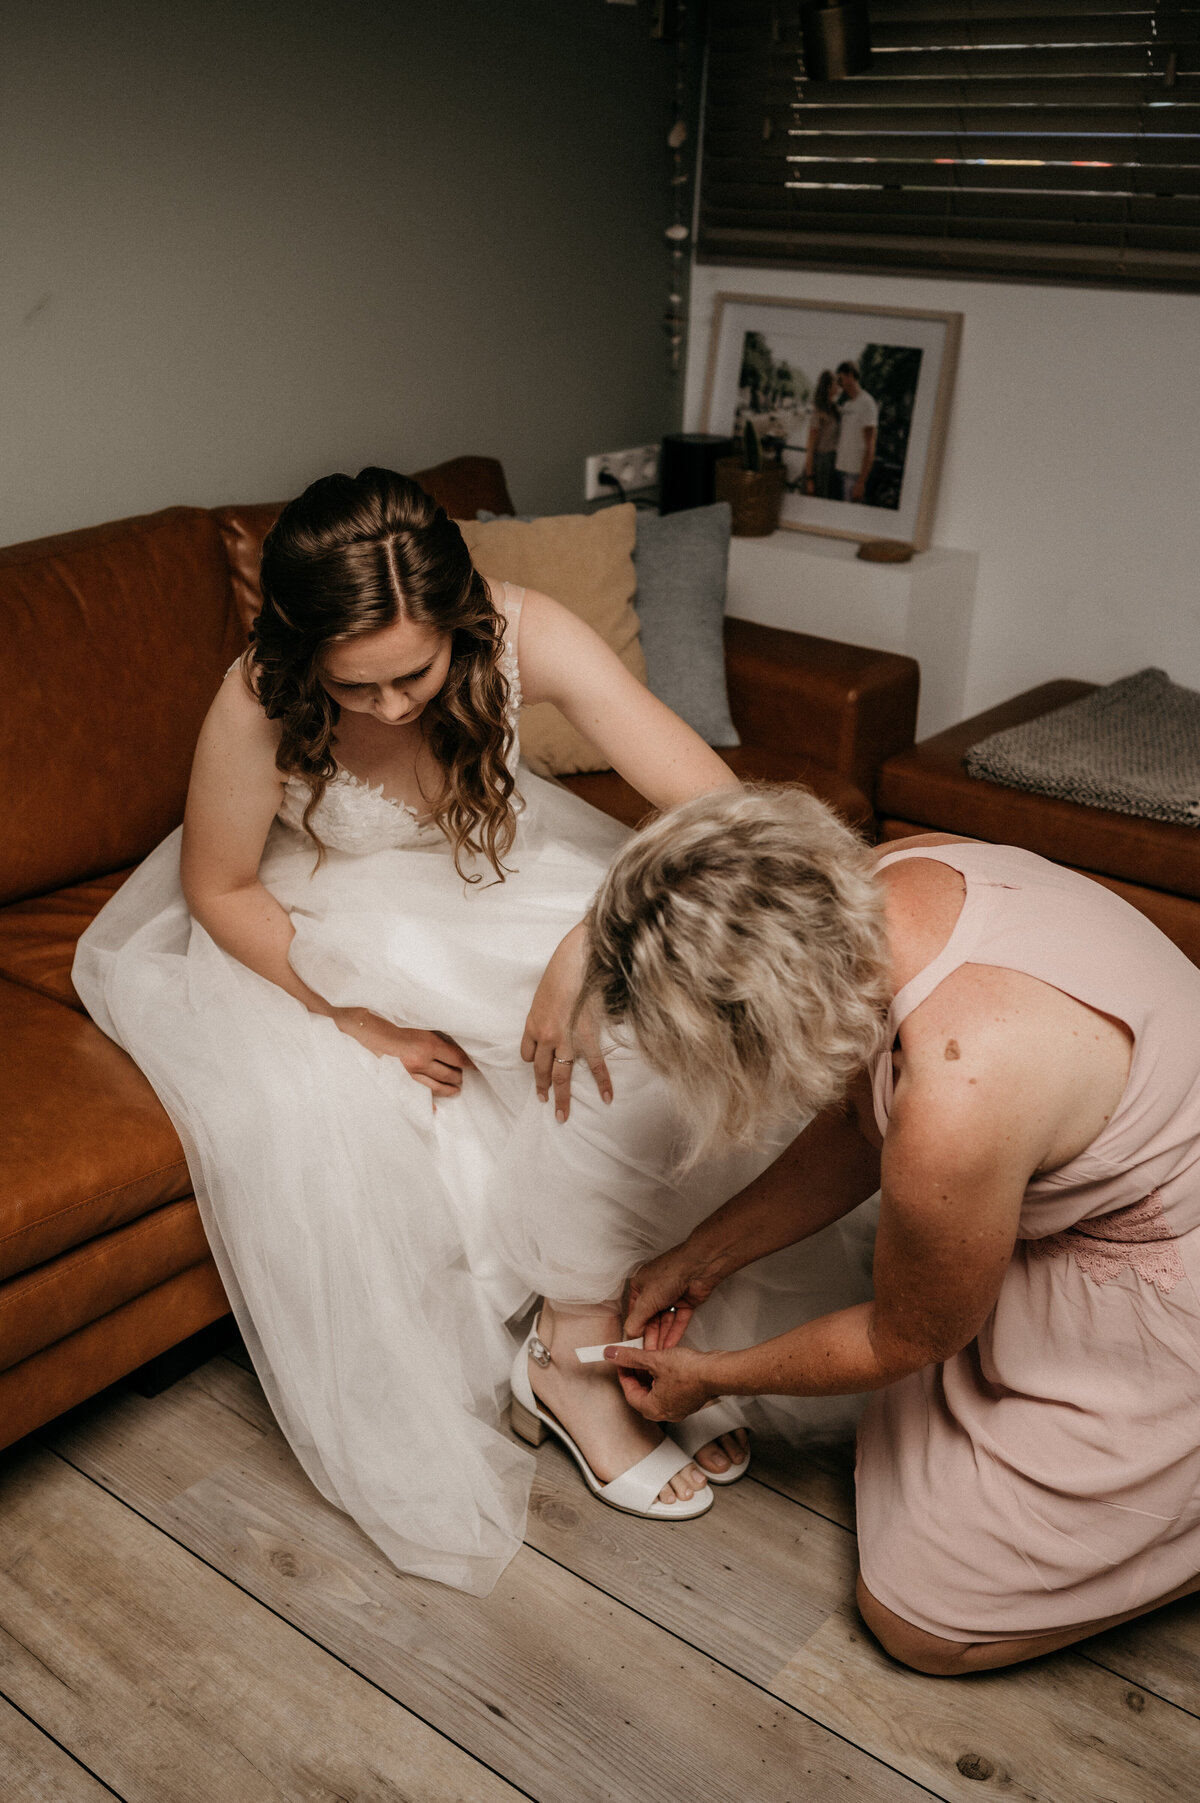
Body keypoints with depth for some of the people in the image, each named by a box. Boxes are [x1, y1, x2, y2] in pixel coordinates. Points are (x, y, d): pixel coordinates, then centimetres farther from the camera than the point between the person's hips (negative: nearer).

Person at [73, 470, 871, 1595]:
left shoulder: (523, 635, -29)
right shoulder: (258, 703, -31)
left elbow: (718, 809, -31)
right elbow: (218, 889, -15)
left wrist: (591, 944, -42)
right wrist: (359, 1018, -22)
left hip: (488, 875, 2)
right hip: (305, 923, -1)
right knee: (325, 1121, -27)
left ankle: (579, 1346, -9)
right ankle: (424, 1438, -1)